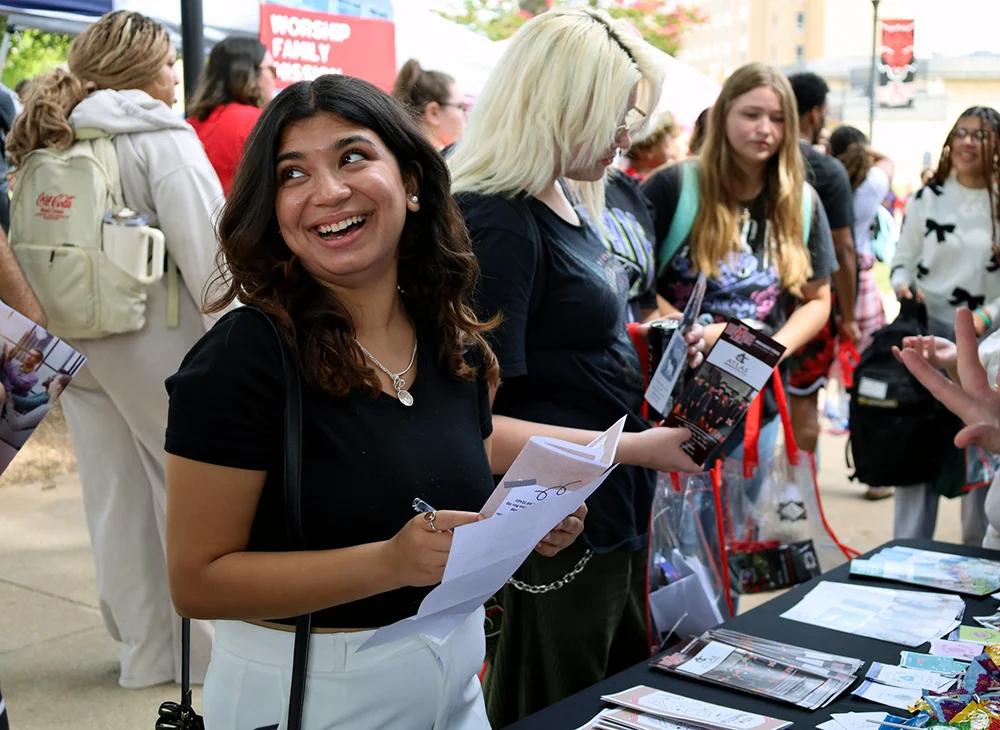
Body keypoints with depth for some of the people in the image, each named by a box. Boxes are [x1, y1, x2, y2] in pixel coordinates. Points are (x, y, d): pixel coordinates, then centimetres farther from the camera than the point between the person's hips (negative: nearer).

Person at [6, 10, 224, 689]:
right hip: (156, 338, -7)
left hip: (76, 342, 7)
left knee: (115, 494, 11)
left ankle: (144, 647, 23)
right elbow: (203, 246, -15)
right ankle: (205, 643, 15)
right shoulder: (160, 137, -9)